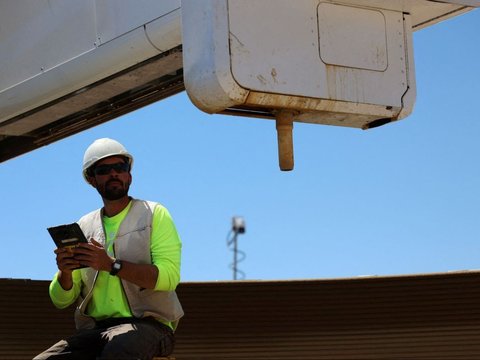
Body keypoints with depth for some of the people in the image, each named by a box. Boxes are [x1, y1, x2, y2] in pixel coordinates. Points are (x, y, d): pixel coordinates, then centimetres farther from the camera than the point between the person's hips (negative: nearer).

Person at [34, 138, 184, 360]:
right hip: (95, 330, 4)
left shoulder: (154, 215, 8)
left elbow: (168, 276, -8)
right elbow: (61, 300, 16)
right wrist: (65, 273, -7)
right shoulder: (83, 227, 18)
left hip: (149, 324, -4)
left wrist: (111, 264, -18)